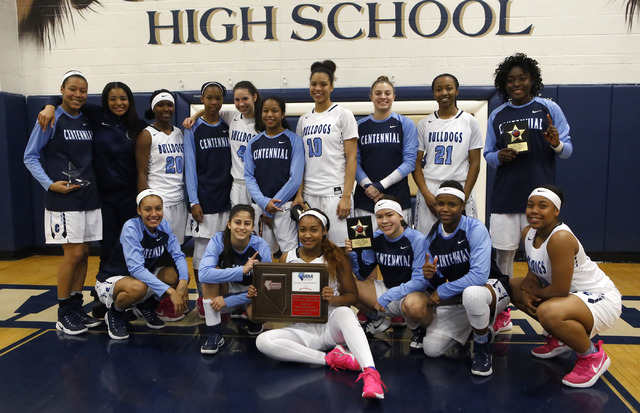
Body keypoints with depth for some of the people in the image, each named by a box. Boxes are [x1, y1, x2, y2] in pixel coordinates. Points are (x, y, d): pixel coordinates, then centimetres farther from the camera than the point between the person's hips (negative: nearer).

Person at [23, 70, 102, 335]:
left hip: (89, 197, 6)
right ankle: (64, 315, 9)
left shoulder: (88, 121, 11)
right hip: (63, 200, -6)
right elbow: (30, 157, -4)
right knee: (74, 254, -6)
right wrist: (50, 184, -15)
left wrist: (95, 183, 5)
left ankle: (76, 307, 21)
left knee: (83, 253, 8)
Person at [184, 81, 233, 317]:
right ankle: (202, 297, 15)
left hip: (227, 198, 3)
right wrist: (194, 201, -9)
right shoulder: (193, 129, 1)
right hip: (203, 198, -3)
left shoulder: (229, 128, 9)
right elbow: (190, 166, -3)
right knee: (201, 247, 1)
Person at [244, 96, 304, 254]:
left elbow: (295, 178, -6)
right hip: (259, 205, 4)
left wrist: (273, 205, -8)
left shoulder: (294, 140, 0)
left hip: (284, 205, -4)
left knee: (290, 249, -8)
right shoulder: (253, 143, 12)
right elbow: (248, 176, 7)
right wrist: (264, 203, -9)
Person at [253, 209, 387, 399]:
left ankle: (370, 373, -51)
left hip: (331, 325, -2)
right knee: (263, 340, -25)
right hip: (303, 329, 3)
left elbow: (352, 295, 0)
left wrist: (334, 299, -23)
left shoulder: (336, 257, -1)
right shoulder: (287, 258, 5)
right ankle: (329, 359, -26)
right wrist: (258, 293, -11)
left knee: (344, 312, -37)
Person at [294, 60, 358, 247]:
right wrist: (299, 194, 3)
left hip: (335, 193, -4)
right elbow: (301, 161, 13)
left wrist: (346, 196, -13)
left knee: (338, 246, -6)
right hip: (309, 195, 5)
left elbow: (352, 158, -6)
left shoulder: (343, 114, 0)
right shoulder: (304, 120, 14)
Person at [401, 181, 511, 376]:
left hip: (492, 287, -5)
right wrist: (430, 276, -22)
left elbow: (479, 276, -32)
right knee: (431, 348, -9)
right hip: (456, 296, 5)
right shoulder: (432, 237, -2)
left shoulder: (476, 229, -20)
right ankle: (466, 327, 22)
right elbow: (439, 283, 3)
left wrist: (442, 292, -22)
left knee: (471, 293, -43)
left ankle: (482, 348, -14)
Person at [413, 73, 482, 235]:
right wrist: (426, 194, -7)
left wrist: (464, 196, -7)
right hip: (429, 191, 1)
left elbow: (475, 162, 3)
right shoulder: (424, 124, 10)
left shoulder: (470, 121, 7)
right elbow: (416, 163, 6)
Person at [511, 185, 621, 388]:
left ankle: (593, 356, -6)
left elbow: (560, 290, -27)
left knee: (549, 312, -37)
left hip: (601, 299, -9)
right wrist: (526, 292, -13)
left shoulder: (561, 238, -29)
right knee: (512, 287, 10)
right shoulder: (528, 233, -3)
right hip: (573, 294, 9)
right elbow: (534, 272, 8)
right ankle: (559, 339, 22)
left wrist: (534, 292, -9)